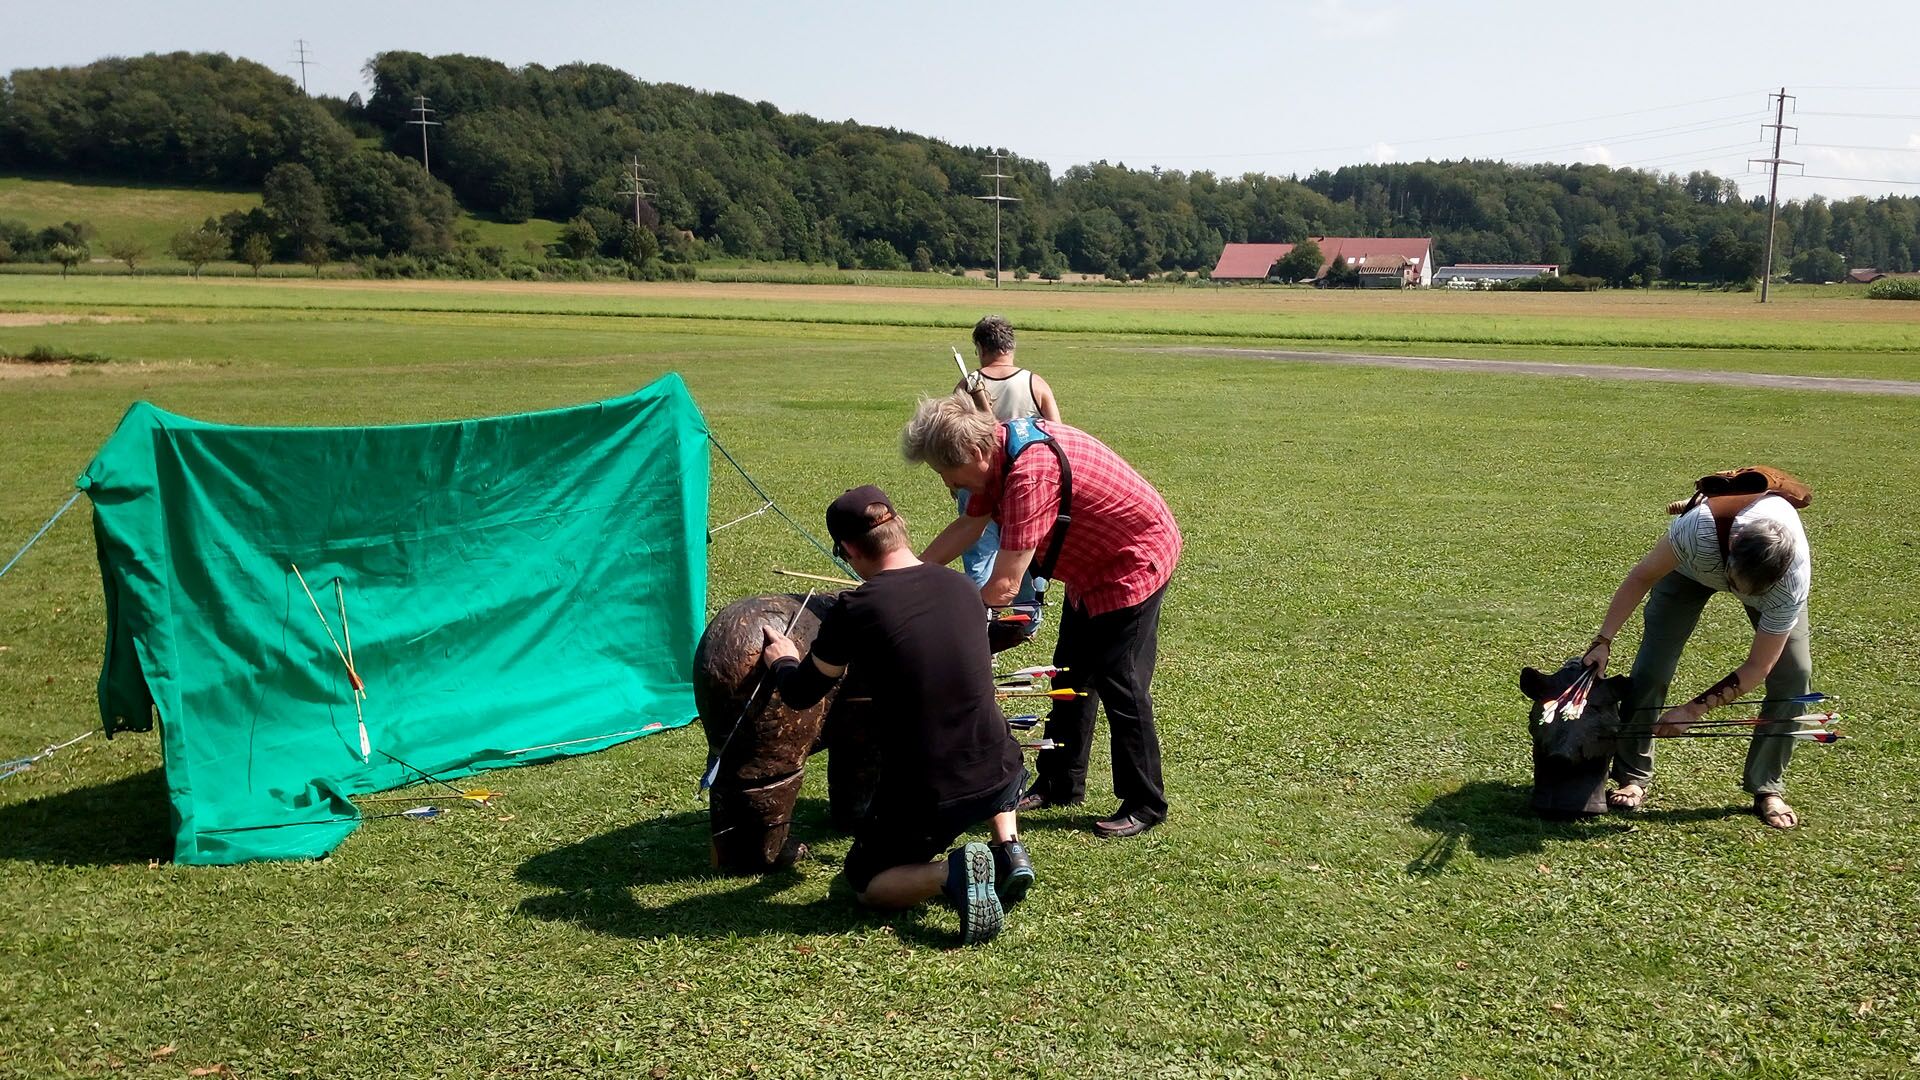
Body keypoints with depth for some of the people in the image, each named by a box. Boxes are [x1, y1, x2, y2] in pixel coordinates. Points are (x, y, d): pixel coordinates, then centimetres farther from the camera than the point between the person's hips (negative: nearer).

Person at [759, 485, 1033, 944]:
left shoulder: (853, 610, -15)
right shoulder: (963, 587, 0)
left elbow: (802, 694, 0)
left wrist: (783, 662, 23)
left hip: (924, 798, -5)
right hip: (1000, 777, 5)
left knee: (864, 882, 21)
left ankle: (951, 874, -9)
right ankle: (1009, 850, 15)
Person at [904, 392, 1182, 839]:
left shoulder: (1031, 474, -36)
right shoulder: (998, 446, -7)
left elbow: (1004, 586, -34)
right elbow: (969, 525, 7)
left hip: (1134, 565, -10)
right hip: (1094, 567, 10)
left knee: (1121, 686, -3)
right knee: (1071, 676, 15)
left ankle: (1144, 804, 12)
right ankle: (1060, 785, 28)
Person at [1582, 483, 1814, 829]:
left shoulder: (1793, 582, -41)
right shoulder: (1698, 530, -46)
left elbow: (1758, 667, -30)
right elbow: (1641, 578, -26)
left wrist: (1694, 709, -32)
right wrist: (1603, 641, -29)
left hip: (1774, 571, 0)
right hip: (1693, 564, 0)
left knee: (1793, 673, -13)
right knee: (1651, 666, -11)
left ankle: (1768, 788, 5)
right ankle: (1634, 777, 5)